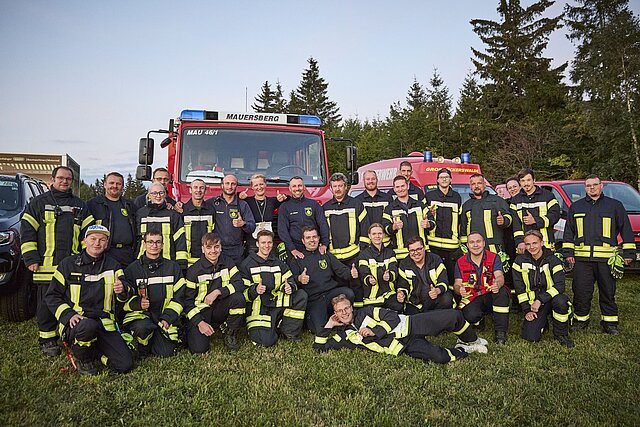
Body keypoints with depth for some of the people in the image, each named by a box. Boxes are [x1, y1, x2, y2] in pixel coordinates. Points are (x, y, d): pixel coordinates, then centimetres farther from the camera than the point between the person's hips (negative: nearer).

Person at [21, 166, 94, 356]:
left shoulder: (80, 205, 15)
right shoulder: (39, 203, 7)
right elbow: (27, 231, 3)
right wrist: (31, 259, -5)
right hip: (46, 266, -2)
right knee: (47, 304, 3)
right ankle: (47, 339, 15)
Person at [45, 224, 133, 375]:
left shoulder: (113, 266, 11)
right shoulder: (68, 264, 5)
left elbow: (124, 297, 10)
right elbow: (51, 296, 5)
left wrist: (122, 290, -16)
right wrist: (69, 315, -12)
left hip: (104, 323, 2)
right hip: (76, 322, -2)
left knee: (125, 365, -14)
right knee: (88, 326, -41)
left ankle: (92, 350, 16)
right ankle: (82, 358, -6)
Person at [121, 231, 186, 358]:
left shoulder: (173, 267, 7)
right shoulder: (132, 269, 4)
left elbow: (179, 297, 5)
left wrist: (167, 318, -8)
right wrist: (138, 303, -18)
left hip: (166, 316, 1)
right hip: (140, 314, -1)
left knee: (166, 353, -13)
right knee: (142, 328, -34)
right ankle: (143, 349, -2)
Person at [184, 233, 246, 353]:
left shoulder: (227, 262, -1)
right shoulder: (194, 270, -8)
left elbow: (239, 284, -12)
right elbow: (188, 300, -6)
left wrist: (218, 291, -25)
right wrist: (199, 322, -17)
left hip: (220, 309, 2)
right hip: (201, 311, -2)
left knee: (239, 298, -28)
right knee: (199, 348, -21)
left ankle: (231, 334, -7)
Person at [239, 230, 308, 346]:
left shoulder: (278, 263, 14)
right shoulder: (247, 265, -1)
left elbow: (290, 281, 11)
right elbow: (242, 291, -5)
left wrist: (290, 287, -13)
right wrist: (255, 290, -26)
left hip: (277, 303, 5)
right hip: (259, 308, -5)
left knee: (301, 295, -18)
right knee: (266, 341, -27)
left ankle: (289, 332, -5)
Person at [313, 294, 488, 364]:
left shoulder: (366, 312, 9)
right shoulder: (343, 336, 10)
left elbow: (393, 318, 0)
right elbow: (319, 348, 5)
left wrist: (374, 331, -11)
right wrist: (328, 326, 2)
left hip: (409, 325, 2)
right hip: (406, 347, -1)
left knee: (454, 316, -12)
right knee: (440, 358, -28)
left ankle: (470, 341, 18)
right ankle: (463, 351, 4)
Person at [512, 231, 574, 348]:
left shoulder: (552, 260, -9)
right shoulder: (520, 261, -2)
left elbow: (559, 286, -18)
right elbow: (519, 288, 1)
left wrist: (540, 300, -27)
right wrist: (527, 310, -4)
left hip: (551, 299, -1)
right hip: (533, 302, 1)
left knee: (560, 301, -38)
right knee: (530, 337, -16)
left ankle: (561, 334, -11)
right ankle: (541, 321, 20)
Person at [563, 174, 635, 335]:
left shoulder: (615, 205, 9)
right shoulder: (576, 207, 14)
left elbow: (626, 229, 8)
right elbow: (568, 231, 15)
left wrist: (628, 252, 3)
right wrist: (568, 252, 8)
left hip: (606, 258, -1)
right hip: (582, 257, 1)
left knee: (608, 291, 6)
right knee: (581, 291, 3)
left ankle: (610, 322, 17)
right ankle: (580, 320, 16)